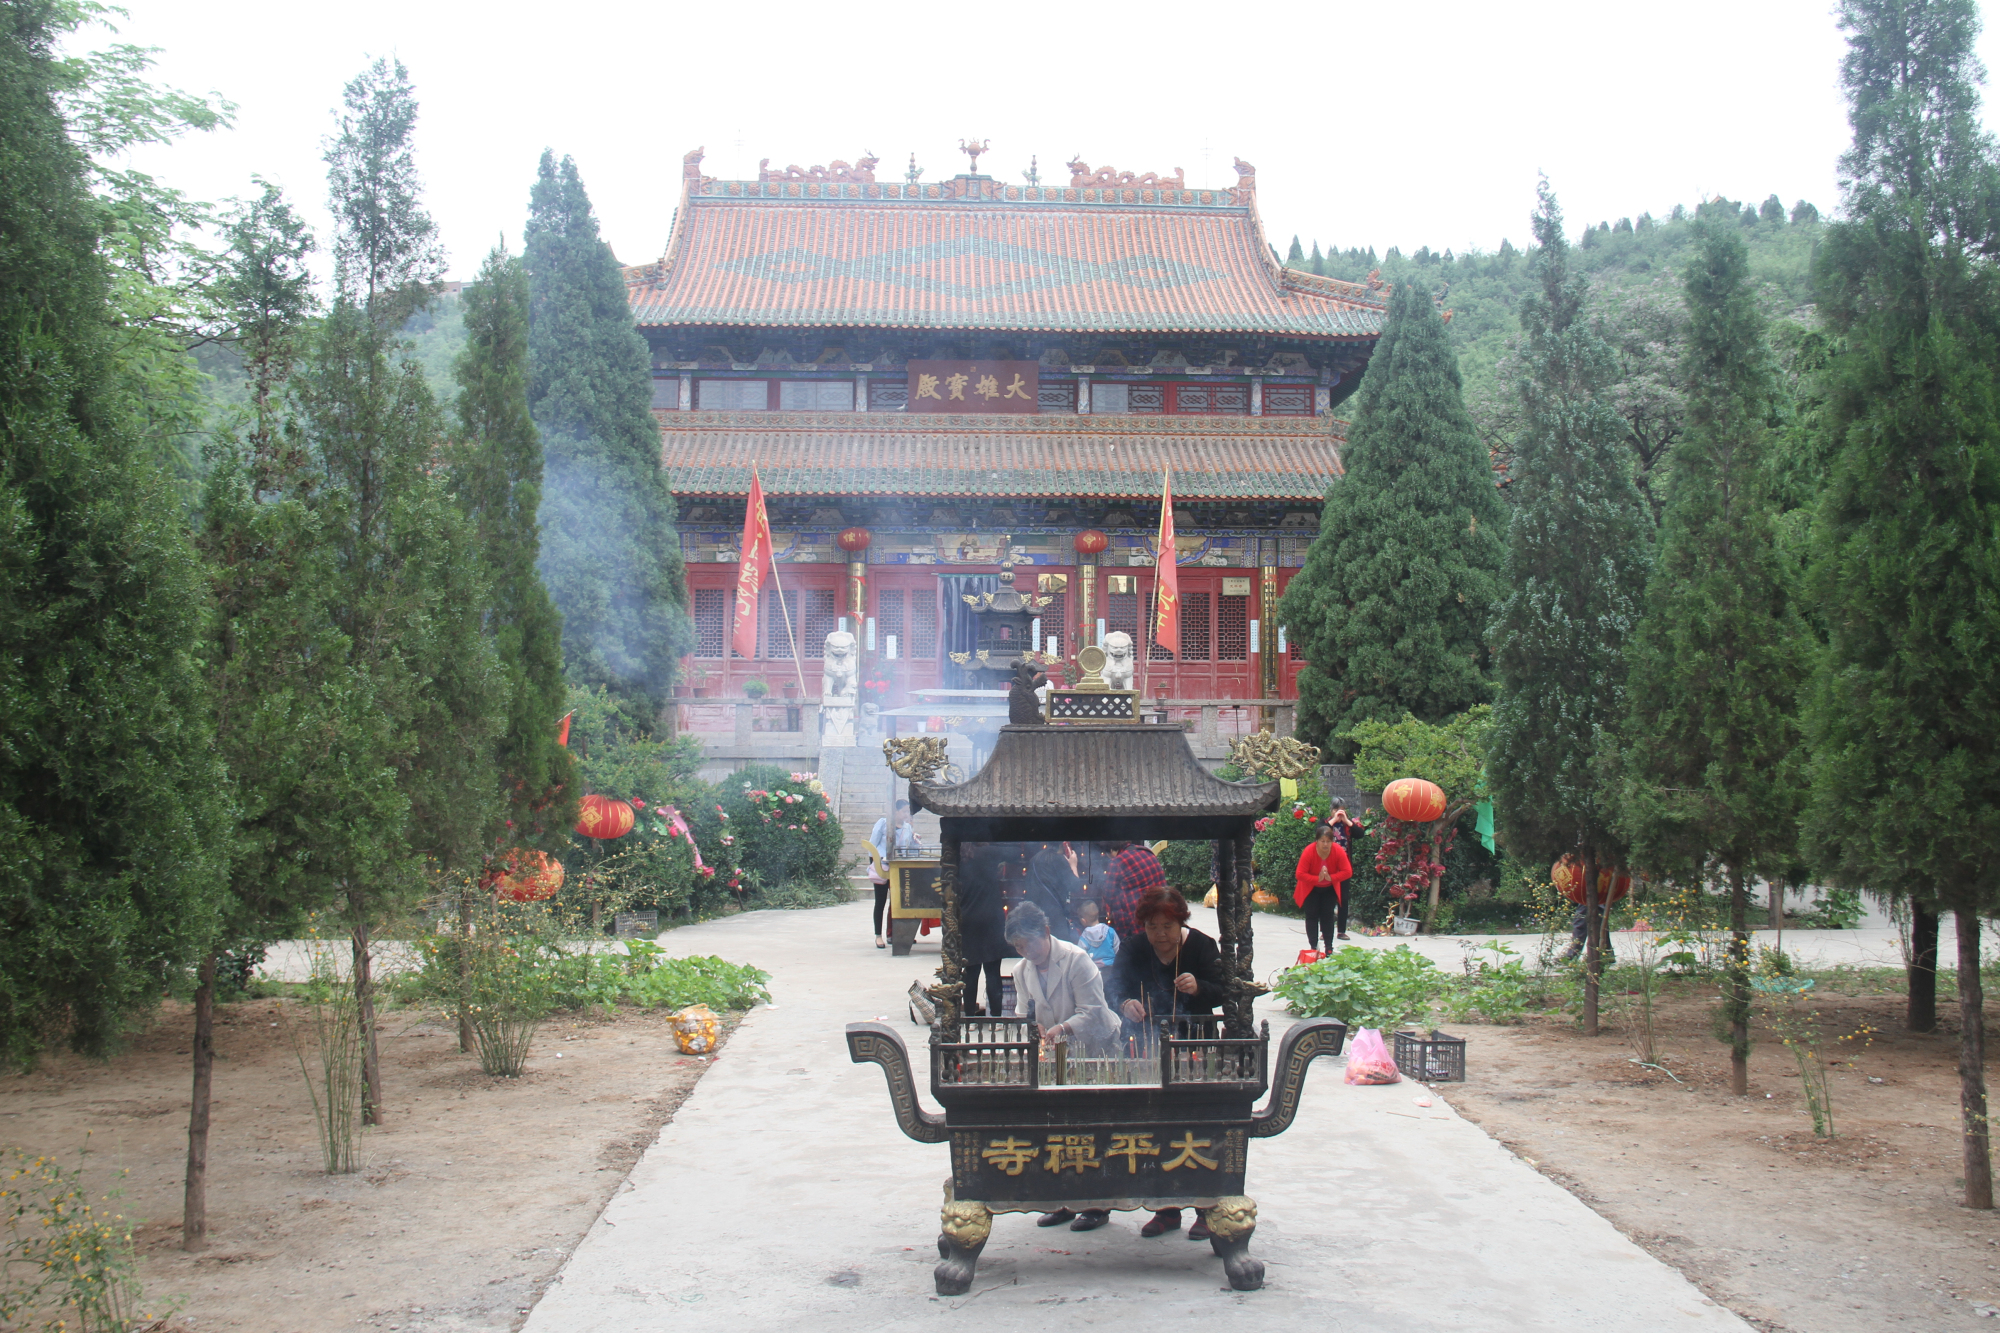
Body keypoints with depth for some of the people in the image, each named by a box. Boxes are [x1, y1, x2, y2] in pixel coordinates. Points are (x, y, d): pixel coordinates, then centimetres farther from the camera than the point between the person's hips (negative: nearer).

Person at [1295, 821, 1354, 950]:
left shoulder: (1339, 851, -24)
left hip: (1330, 889, 1)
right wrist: (1317, 879, -35)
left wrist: (1331, 877, -31)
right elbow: (1300, 874, -26)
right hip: (1311, 889, -1)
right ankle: (1313, 947, 4)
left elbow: (1347, 872, -19)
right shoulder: (1309, 851, -29)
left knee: (1328, 916, 1)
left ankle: (1329, 948, 7)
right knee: (1312, 915, -2)